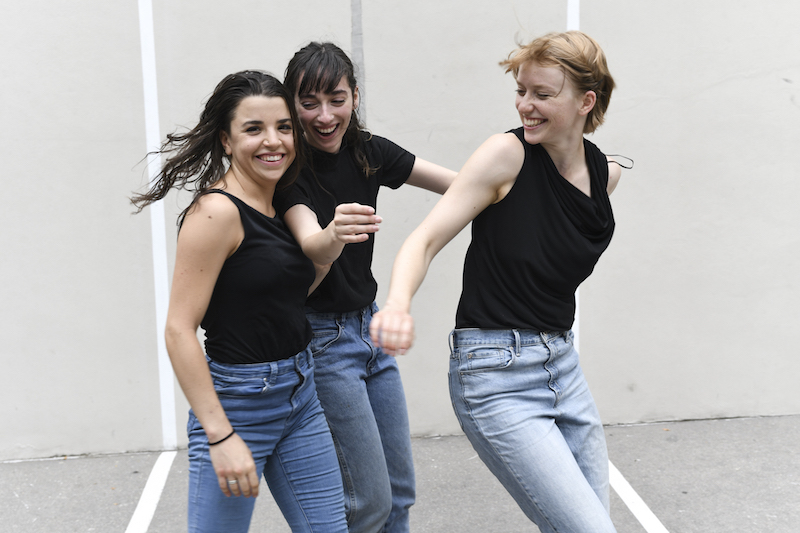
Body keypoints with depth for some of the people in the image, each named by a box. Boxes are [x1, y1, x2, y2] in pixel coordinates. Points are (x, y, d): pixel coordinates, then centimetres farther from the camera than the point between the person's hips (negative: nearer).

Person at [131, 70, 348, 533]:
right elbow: (179, 331, -19)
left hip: (300, 393, 8)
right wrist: (221, 436, -21)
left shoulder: (280, 206, 7)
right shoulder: (217, 212, -17)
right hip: (237, 402, -8)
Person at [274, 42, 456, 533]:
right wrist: (333, 234, -56)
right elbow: (312, 245, -33)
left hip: (369, 325, 7)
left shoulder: (368, 151, 1)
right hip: (322, 338, -6)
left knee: (400, 488, 13)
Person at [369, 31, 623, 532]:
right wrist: (398, 304, -35)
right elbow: (426, 238, -16)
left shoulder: (606, 173, 5)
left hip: (563, 363, 7)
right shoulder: (507, 154, -11)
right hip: (497, 376, -6)